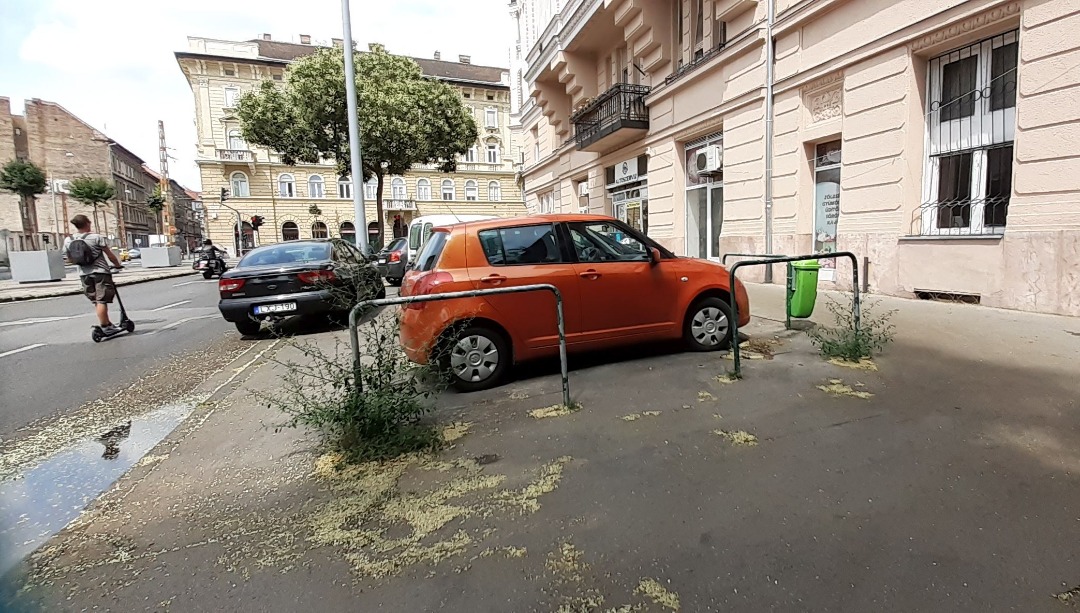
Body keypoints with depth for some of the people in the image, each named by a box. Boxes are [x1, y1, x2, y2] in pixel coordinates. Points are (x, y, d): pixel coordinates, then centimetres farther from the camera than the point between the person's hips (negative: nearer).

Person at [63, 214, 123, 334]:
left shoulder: (68, 241, 5)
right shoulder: (96, 237, -10)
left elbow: (69, 258, 15)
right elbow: (110, 255, -6)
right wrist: (118, 265, 10)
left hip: (84, 274, 5)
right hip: (100, 272, -5)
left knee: (96, 301, 13)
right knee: (101, 301, -5)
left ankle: (108, 324, 22)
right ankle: (104, 327, -5)